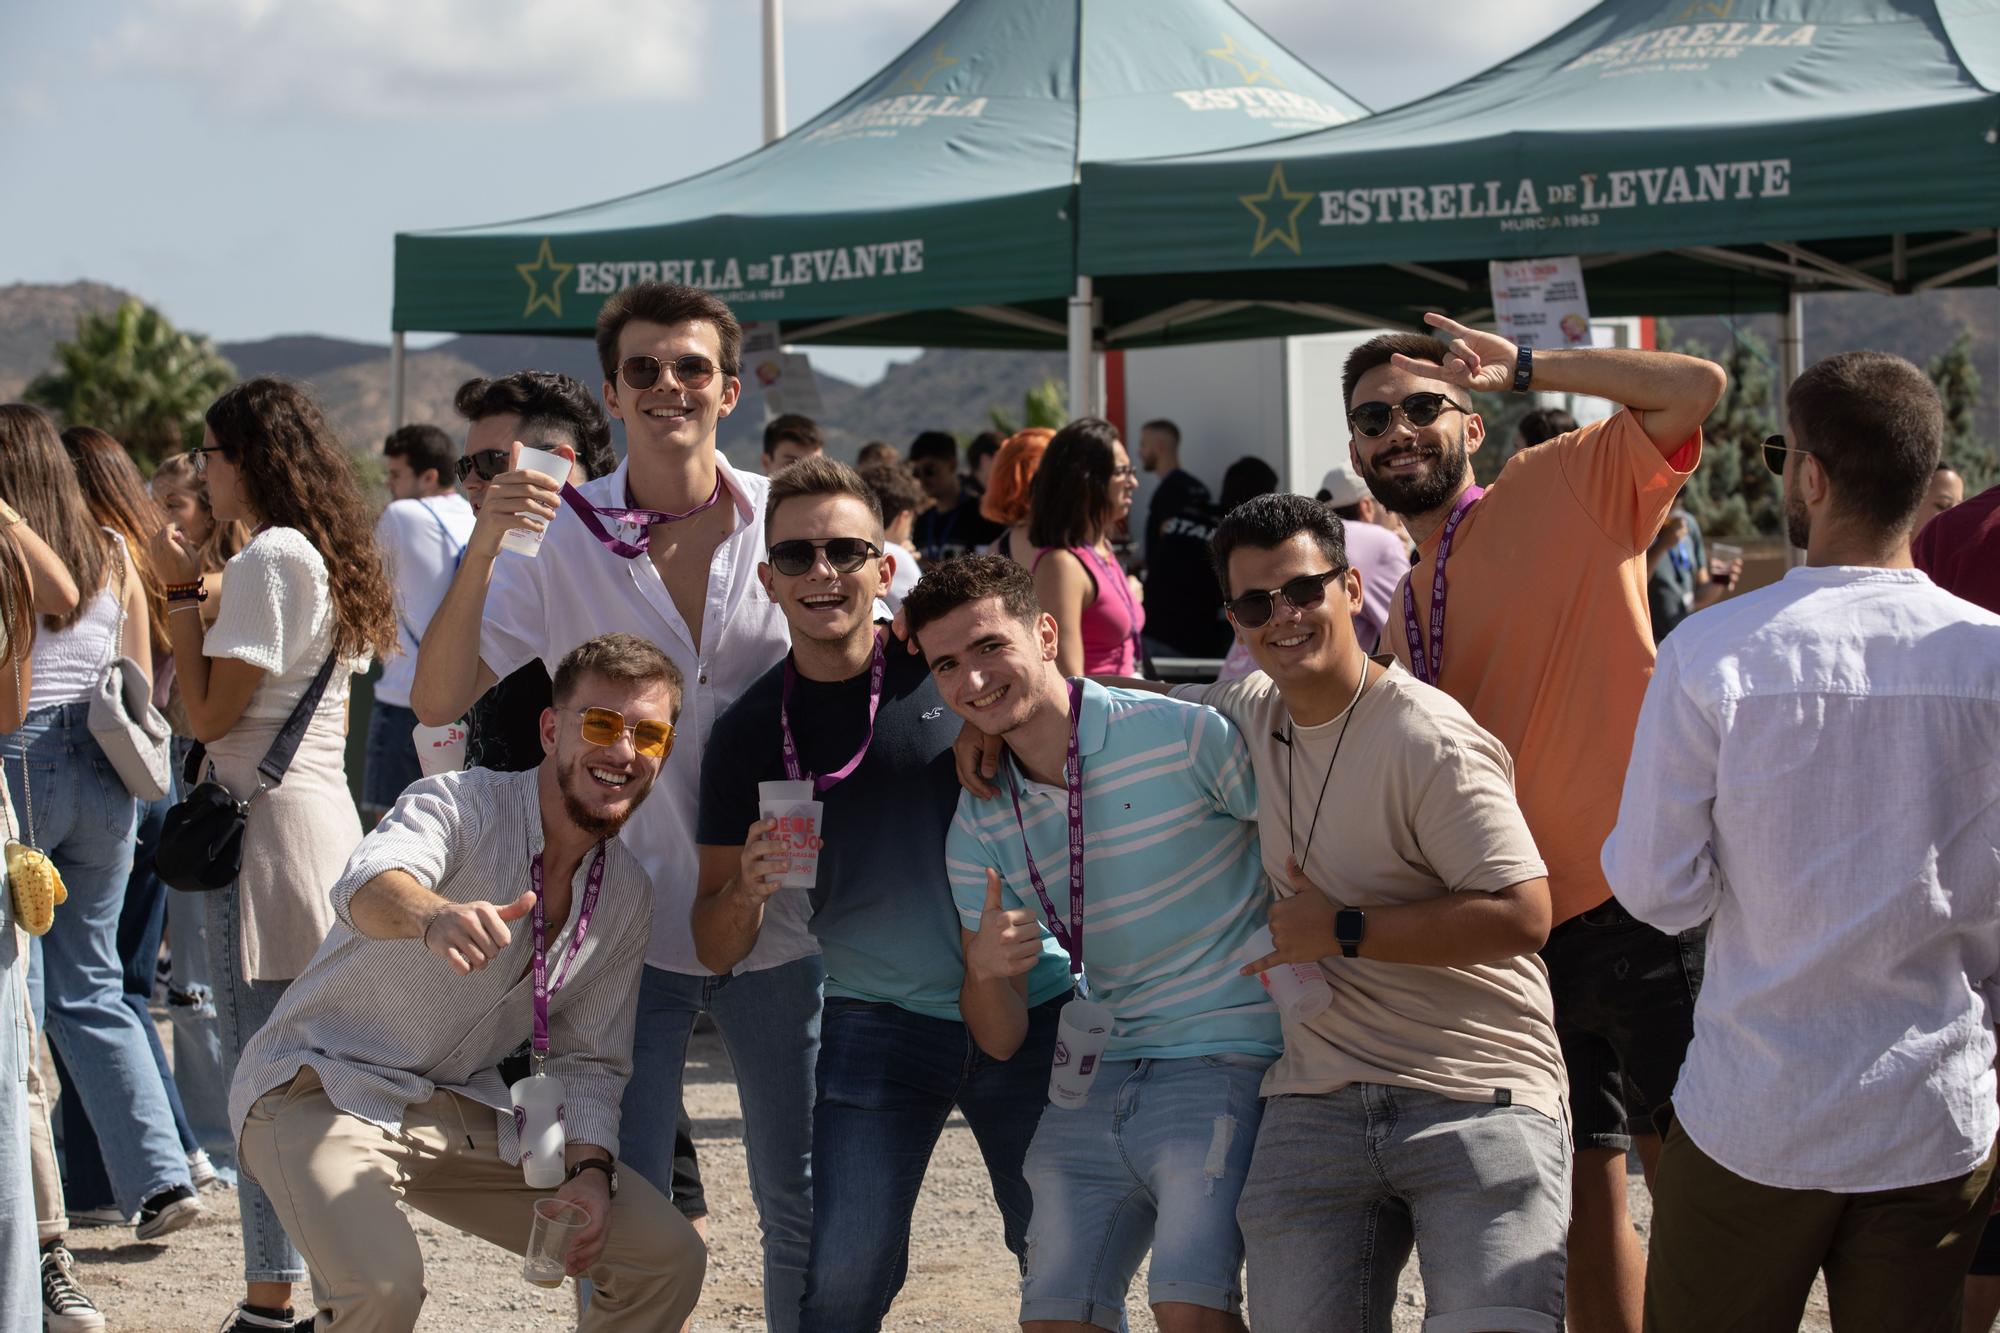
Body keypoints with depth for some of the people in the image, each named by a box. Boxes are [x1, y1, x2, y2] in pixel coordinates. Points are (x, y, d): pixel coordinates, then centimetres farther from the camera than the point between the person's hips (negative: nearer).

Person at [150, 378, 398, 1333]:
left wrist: (183, 596, -5)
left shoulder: (268, 558, -13)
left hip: (269, 820, -10)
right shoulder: (333, 557, 16)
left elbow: (209, 714, -14)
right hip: (328, 814, 10)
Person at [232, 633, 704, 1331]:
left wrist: (589, 1170, -10)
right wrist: (435, 917, -64)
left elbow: (585, 1059, 9)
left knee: (668, 1258, -2)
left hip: (463, 1109, 7)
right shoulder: (463, 804, -18)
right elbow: (369, 881, -40)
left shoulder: (627, 896, 3)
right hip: (327, 1084, -7)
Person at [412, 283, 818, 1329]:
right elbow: (440, 701, -9)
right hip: (629, 927, -1)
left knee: (803, 1202, 9)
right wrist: (483, 552, -23)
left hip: (776, 919, 1)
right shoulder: (560, 536, -3)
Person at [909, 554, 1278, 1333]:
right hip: (1095, 1084, 6)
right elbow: (1002, 1040, 9)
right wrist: (986, 969, -12)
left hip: (1223, 1060, -6)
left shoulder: (1183, 736, -9)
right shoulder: (979, 825, 8)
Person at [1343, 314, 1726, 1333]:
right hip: (1525, 931, 7)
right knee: (1582, 1191, 12)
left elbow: (1696, 387, -14)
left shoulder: (1562, 487, 0)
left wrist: (1521, 365, -7)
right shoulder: (1407, 607, 18)